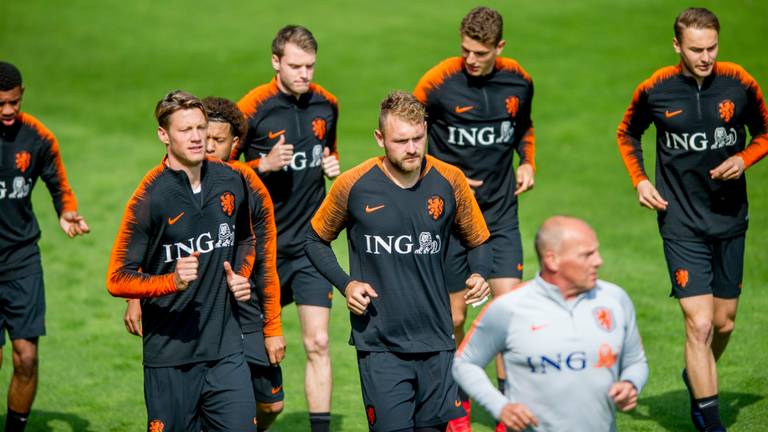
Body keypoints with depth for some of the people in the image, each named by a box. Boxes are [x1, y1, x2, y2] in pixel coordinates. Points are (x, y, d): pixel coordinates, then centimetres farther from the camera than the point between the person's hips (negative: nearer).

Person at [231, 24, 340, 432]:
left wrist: (333, 165, 1)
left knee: (317, 343, -6)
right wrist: (264, 165, -20)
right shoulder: (253, 107, -11)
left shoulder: (326, 104, 3)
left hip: (311, 241, 2)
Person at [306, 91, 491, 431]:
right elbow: (316, 240, 12)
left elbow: (477, 241, 15)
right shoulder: (353, 186, -4)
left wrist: (479, 276, -6)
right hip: (379, 346, -2)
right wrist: (346, 284, -3)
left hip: (436, 344, 2)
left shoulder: (449, 182, 0)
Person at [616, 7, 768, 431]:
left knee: (724, 322, 13)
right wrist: (640, 180, -2)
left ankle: (697, 378, 42)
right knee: (699, 323, -13)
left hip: (729, 218, 3)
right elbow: (627, 134, 12)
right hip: (682, 222, -3)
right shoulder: (655, 90, -7)